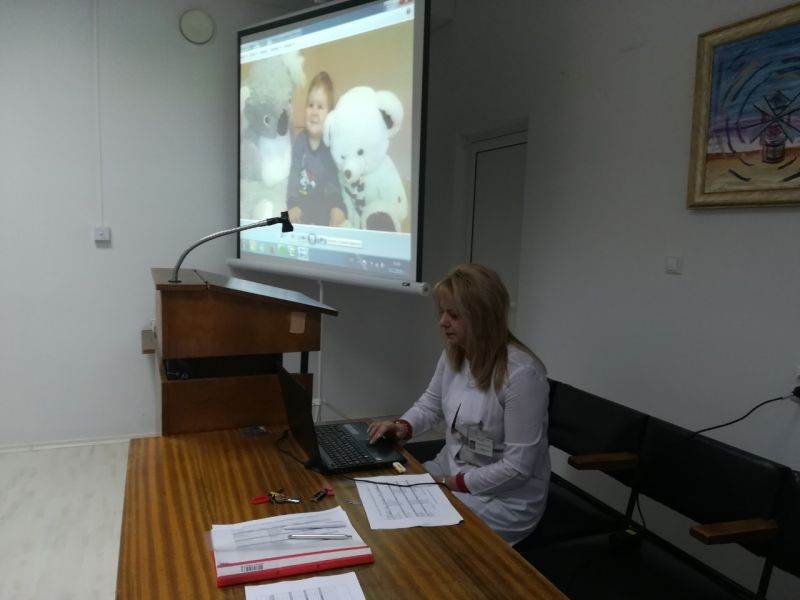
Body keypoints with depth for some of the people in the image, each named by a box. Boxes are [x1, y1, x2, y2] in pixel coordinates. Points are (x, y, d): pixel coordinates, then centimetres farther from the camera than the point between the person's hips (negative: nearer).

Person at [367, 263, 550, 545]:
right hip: (450, 469, 7)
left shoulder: (521, 373, -28)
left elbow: (517, 466, -24)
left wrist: (452, 484, -18)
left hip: (504, 498, -7)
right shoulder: (453, 354, -3)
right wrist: (404, 426, -8)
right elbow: (430, 403, 13)